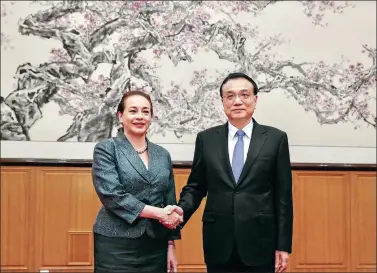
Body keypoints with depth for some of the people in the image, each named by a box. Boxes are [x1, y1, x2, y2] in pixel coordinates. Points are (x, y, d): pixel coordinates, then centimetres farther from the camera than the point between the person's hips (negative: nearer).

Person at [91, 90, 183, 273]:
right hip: (116, 246, -4)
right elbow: (111, 195, -14)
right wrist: (157, 213, -16)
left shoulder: (163, 155, 11)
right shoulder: (106, 149, -2)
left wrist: (171, 245, 8)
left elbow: (170, 202, 13)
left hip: (156, 246, 4)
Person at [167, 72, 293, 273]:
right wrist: (180, 212, -11)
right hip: (218, 242, 1)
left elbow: (283, 195, 0)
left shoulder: (275, 138, 1)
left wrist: (284, 245, -2)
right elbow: (195, 187, 10)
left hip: (260, 241, -1)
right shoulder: (206, 139, 6)